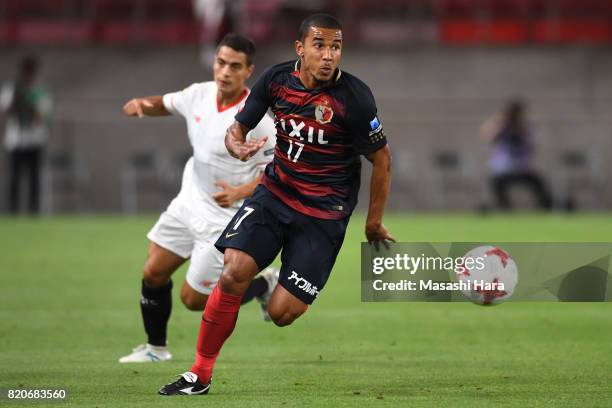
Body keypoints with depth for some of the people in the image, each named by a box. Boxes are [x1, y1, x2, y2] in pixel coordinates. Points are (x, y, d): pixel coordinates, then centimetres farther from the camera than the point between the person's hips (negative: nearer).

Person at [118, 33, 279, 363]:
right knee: (153, 273, 7)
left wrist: (242, 191, -32)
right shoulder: (199, 94, -5)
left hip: (225, 219, -6)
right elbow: (165, 104, 15)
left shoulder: (256, 118, -23)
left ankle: (264, 286, 21)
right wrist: (142, 104, -7)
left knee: (194, 299, -1)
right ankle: (156, 347, 28)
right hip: (188, 203, 6)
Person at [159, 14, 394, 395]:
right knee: (234, 274, -18)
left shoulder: (354, 97, -17)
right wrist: (238, 146, -18)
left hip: (323, 212, -3)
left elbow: (382, 160, -5)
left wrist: (374, 224, 3)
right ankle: (200, 375, -6)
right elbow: (238, 127, 7)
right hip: (275, 192, 3)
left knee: (282, 313, -12)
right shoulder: (277, 78, -5)